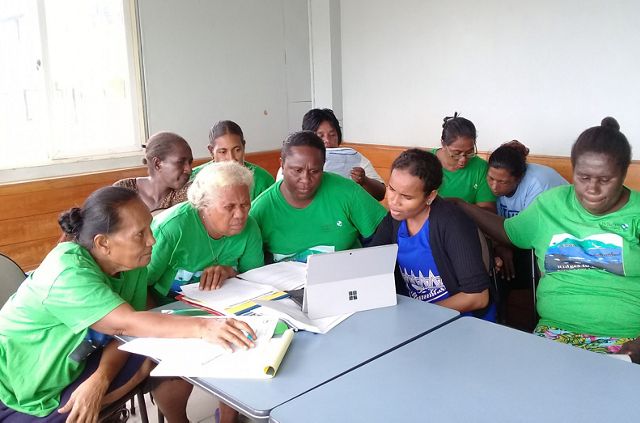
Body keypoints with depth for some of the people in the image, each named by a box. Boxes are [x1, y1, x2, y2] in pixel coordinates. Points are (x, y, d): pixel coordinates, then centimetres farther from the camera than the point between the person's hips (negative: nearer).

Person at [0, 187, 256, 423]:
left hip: (79, 363, 7)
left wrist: (101, 379, -31)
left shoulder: (132, 262, -9)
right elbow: (127, 324, -40)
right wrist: (203, 327, -52)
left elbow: (124, 331, -13)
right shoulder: (69, 272, -31)